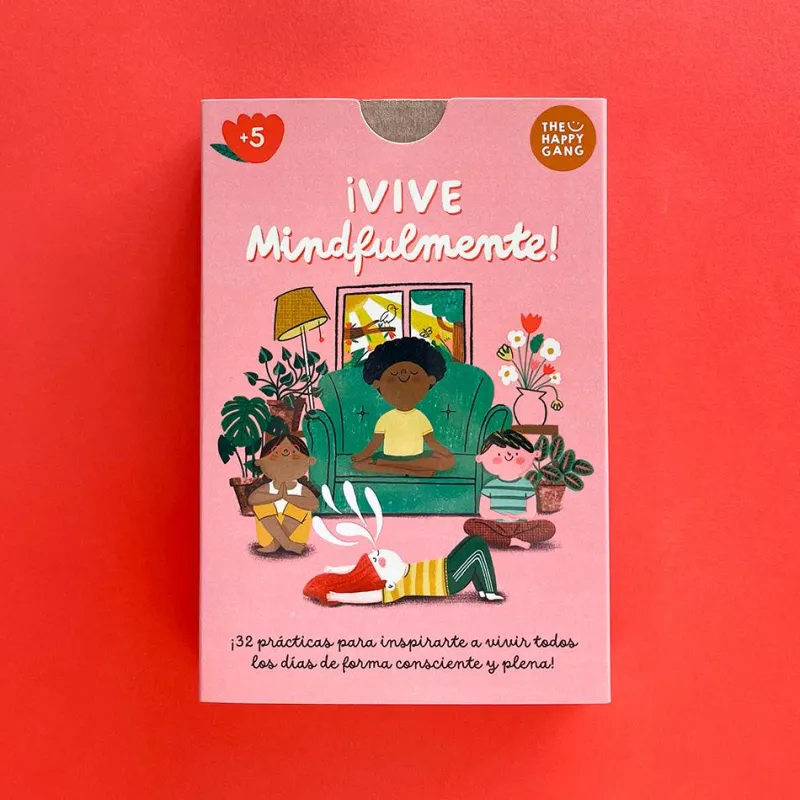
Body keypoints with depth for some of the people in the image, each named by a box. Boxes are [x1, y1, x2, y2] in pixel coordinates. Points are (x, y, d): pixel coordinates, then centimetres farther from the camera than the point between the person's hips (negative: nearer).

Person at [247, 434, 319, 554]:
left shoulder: (302, 489, -7)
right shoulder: (268, 488, -3)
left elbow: (315, 504, -25)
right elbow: (251, 499, -19)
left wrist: (287, 497, -28)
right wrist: (276, 496, -27)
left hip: (295, 532, -2)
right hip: (270, 529, 2)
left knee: (299, 508, -27)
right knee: (262, 507, -22)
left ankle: (274, 544, -21)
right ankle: (287, 544, -26)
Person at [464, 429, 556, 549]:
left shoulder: (527, 486, 5)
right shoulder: (489, 486, 4)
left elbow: (531, 512, 4)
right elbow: (484, 511, 1)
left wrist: (517, 517, -17)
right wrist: (503, 516, -15)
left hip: (520, 526, 1)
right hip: (496, 526, 0)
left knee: (549, 527, -24)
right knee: (469, 525, -28)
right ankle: (514, 541, -32)